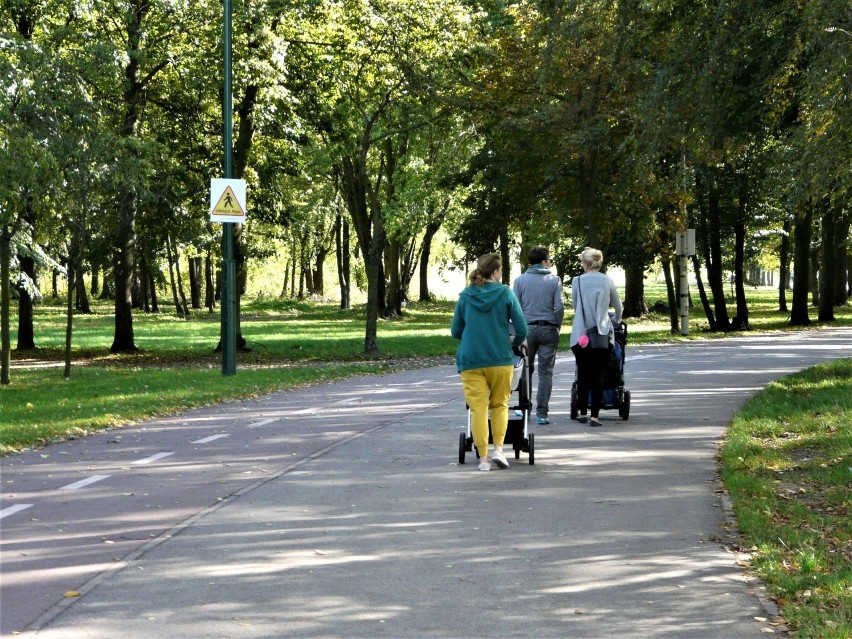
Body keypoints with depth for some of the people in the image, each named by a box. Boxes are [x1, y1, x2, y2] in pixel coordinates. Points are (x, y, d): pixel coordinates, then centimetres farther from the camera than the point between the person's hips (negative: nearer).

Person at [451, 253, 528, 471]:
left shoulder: (466, 296, 5)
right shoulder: (505, 293, -2)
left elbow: (455, 331, 10)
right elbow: (521, 330, -3)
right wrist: (514, 343, 18)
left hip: (470, 360, 1)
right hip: (500, 359, -1)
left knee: (478, 408, 2)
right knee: (499, 404, 16)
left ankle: (483, 457, 1)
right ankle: (498, 449, 3)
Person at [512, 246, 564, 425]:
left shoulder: (520, 280, 3)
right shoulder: (554, 280, -1)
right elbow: (559, 307, -5)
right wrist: (557, 327, 7)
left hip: (527, 329, 1)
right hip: (548, 329, -1)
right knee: (546, 371, 1)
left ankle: (524, 406, 19)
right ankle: (542, 412, -2)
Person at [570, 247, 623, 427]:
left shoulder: (577, 281, -1)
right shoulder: (607, 281, 2)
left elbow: (575, 306, 9)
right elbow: (619, 307, 13)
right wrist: (617, 320, 35)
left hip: (581, 334, 0)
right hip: (603, 334, 0)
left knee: (583, 374, 13)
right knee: (598, 375, 1)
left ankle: (582, 411, 18)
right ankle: (594, 415, -3)